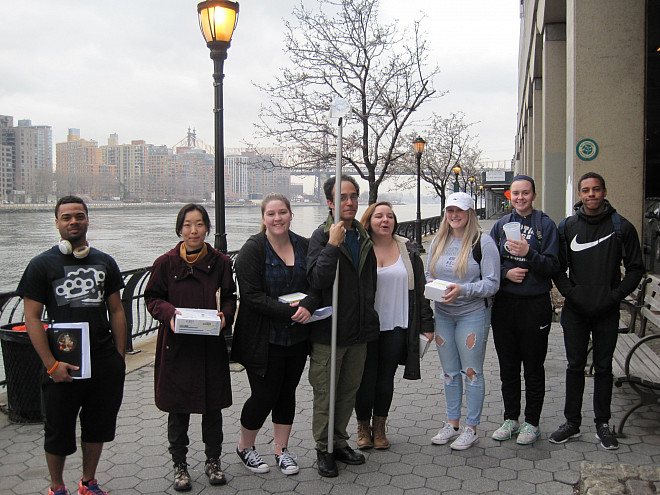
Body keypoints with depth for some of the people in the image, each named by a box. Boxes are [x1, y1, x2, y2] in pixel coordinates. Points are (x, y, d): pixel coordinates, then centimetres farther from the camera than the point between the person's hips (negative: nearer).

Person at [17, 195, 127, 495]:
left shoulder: (105, 262, 9)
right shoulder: (42, 264, -2)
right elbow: (32, 318, -6)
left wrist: (119, 357, 5)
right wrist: (51, 365, -13)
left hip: (106, 365, 3)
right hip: (63, 365, -3)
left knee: (97, 428, 15)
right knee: (58, 432, 10)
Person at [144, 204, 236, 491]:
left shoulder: (220, 262, 0)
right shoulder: (166, 263, -3)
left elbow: (229, 298, 7)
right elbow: (152, 298, 3)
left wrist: (224, 315, -14)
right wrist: (169, 313, -16)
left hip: (211, 345, 1)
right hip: (176, 345, -1)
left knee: (213, 405, 10)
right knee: (178, 408, 8)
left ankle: (213, 461, 30)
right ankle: (179, 464, 26)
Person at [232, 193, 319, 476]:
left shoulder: (304, 246, 5)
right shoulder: (253, 249, -10)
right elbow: (251, 295, -17)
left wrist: (308, 305, -17)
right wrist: (289, 312, -24)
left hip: (297, 336, 5)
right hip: (263, 338, -5)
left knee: (288, 392, 13)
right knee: (264, 395, 1)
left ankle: (281, 449, 29)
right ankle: (245, 447, 25)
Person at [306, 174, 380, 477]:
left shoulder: (364, 237, 10)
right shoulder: (322, 236, -9)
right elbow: (316, 279, -21)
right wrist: (333, 244, -25)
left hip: (359, 329, 6)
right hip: (329, 330, -6)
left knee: (349, 391, 16)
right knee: (325, 393, 4)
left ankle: (340, 443, 31)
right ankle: (323, 449, 19)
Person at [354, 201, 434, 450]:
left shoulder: (408, 250, 5)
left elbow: (420, 288, 8)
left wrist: (426, 323, 4)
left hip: (396, 327, 2)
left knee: (386, 378, 11)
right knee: (366, 379, 4)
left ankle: (380, 427, 27)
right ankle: (363, 427, 23)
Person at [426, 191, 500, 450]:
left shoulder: (483, 242, -8)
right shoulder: (438, 241, 10)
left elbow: (492, 283, -11)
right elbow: (429, 273, 18)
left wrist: (463, 290, -24)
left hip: (473, 314, -5)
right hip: (442, 314, 6)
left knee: (472, 372, 3)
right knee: (449, 372, 13)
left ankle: (471, 427, 16)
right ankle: (452, 423, 26)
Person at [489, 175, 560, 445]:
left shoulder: (546, 225, -3)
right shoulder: (500, 225, 8)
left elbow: (552, 266, -9)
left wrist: (529, 253, -25)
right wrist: (506, 272, -10)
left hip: (535, 304, -4)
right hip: (504, 304, 4)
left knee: (533, 367, 6)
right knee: (507, 366, 12)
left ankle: (531, 422, 19)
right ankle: (511, 418, 27)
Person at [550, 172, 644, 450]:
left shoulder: (622, 227, -1)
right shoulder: (567, 227, 3)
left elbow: (635, 269, 1)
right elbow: (558, 267, 6)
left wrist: (615, 296, -9)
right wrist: (570, 293, -8)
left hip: (607, 312, -1)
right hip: (575, 311, 1)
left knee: (603, 367, 9)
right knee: (575, 366, 9)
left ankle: (602, 424, 21)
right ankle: (572, 423, 19)